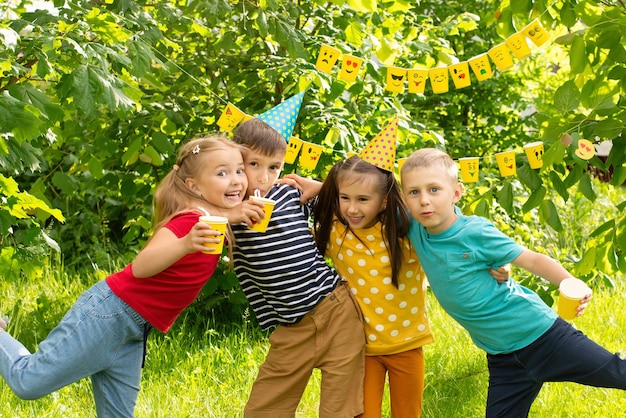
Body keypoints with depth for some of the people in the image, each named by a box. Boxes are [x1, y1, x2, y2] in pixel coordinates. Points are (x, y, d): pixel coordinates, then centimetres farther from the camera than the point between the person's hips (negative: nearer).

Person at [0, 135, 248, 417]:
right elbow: (140, 266, -32)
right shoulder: (188, 220, -21)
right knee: (27, 381, -1)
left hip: (133, 331, 9)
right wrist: (184, 245, -50)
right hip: (110, 311, -9)